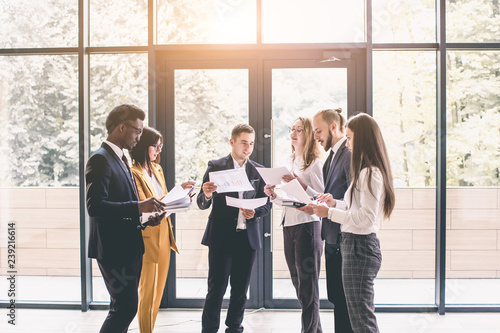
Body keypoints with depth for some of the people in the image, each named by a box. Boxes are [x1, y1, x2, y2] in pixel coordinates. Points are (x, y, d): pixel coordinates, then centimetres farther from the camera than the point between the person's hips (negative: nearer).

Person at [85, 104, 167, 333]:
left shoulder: (121, 160, 17)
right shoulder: (100, 160, -14)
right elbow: (94, 206, -24)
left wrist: (146, 216, 6)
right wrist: (138, 207, -27)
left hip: (128, 247, 10)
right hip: (113, 248, -10)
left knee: (123, 308, 16)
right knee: (125, 308, -9)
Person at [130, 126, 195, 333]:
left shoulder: (157, 169, 13)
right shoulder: (134, 173, -13)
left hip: (163, 237, 8)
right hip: (147, 240, -8)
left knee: (158, 291, 13)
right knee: (147, 292, 1)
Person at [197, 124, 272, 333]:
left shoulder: (258, 171, 9)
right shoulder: (215, 166, 0)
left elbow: (266, 205, 9)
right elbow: (202, 204, -2)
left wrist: (255, 212, -12)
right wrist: (206, 195, -25)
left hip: (248, 237, 3)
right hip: (221, 237, -3)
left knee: (240, 290, 11)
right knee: (216, 289, -2)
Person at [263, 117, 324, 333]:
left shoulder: (314, 163, -8)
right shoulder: (288, 163, 14)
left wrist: (301, 184, -24)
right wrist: (273, 194, -1)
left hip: (307, 225, -8)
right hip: (288, 226, 8)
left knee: (307, 285, -2)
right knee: (298, 283, 15)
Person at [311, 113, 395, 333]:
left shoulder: (370, 173, -17)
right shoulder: (371, 171, 15)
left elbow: (366, 217, -22)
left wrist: (330, 213, -17)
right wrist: (336, 203, 8)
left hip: (359, 246, -10)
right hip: (358, 243, 10)